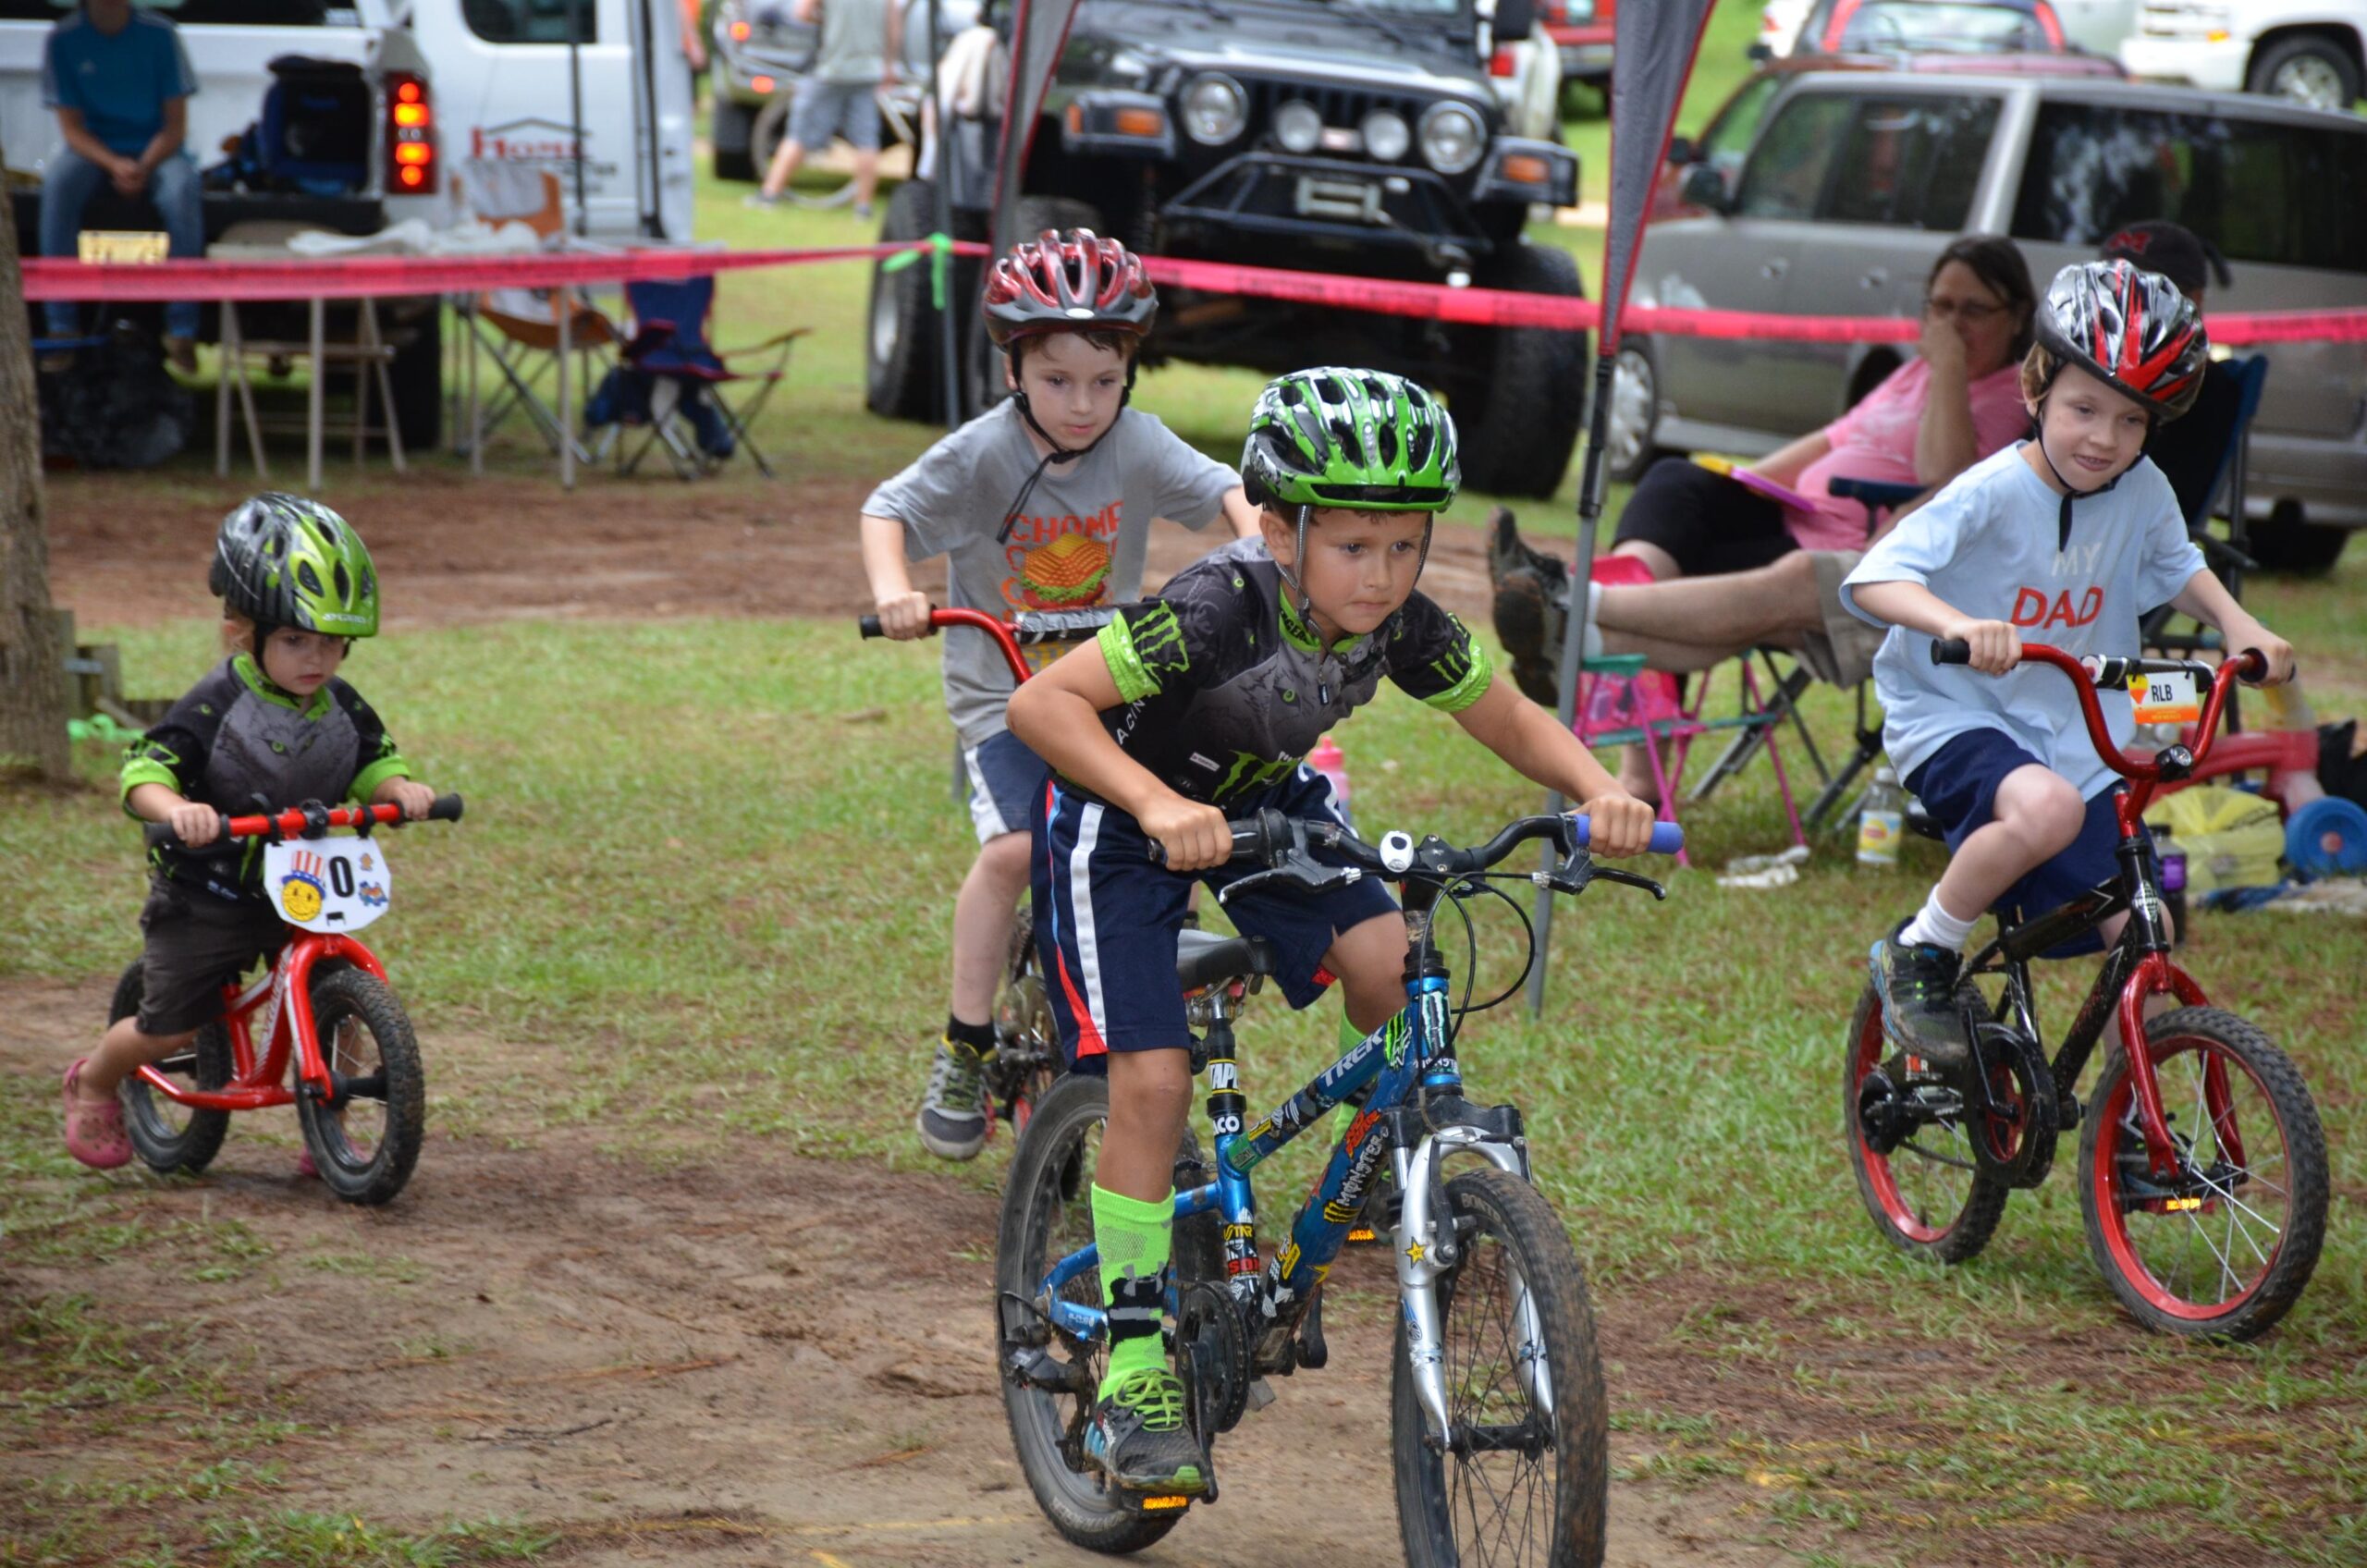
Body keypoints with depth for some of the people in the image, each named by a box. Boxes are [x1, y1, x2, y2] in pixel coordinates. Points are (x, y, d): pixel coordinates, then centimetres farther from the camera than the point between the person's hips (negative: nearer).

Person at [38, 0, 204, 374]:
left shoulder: (158, 34, -5)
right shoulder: (63, 40, -4)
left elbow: (175, 123, -3)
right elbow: (71, 126, -5)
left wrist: (144, 167, -21)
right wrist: (113, 164, -23)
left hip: (155, 148, 0)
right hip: (93, 148, 0)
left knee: (182, 189, -34)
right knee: (57, 184, -33)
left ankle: (182, 328, -29)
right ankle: (61, 326, -30)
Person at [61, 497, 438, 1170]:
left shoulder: (343, 710, -4)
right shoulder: (214, 709, -19)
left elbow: (372, 765, 3)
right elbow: (144, 771, -24)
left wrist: (399, 788, -22)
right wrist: (175, 808, -46)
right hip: (205, 903, -4)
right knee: (168, 1029, 5)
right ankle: (93, 1083, 38)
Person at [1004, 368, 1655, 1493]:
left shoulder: (1399, 625, -20)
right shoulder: (1220, 611, -36)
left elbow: (1511, 720, -4)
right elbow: (1044, 702, -38)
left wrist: (1597, 790, -24)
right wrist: (1159, 803, -52)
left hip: (1262, 803, 5)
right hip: (1120, 817, -5)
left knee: (1391, 969, -19)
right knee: (1152, 1076, -16)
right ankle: (1135, 1368, -6)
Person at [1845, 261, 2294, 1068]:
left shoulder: (2143, 494, -3)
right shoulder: (1993, 492, -19)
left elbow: (2178, 568, 20)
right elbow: (1873, 579, -30)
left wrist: (2238, 622, 0)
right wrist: (1958, 623, -48)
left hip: (2073, 732, 6)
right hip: (1954, 716, -6)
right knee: (2046, 811, -38)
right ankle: (1919, 954, -14)